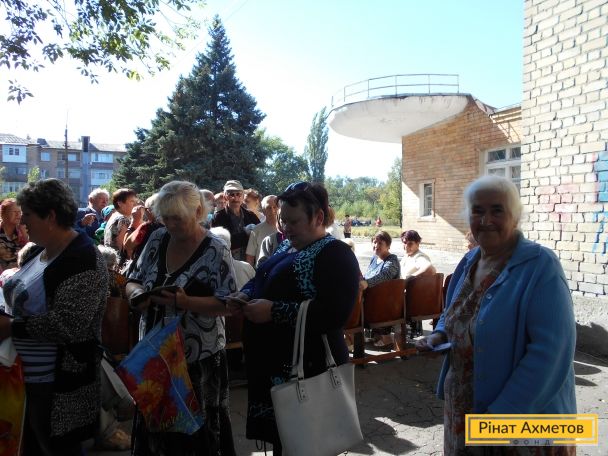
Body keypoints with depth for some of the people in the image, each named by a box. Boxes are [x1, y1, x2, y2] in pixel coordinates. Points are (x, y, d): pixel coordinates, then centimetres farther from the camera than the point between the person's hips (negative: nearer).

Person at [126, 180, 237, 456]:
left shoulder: (216, 250, -14)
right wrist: (137, 293, -13)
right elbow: (132, 281, 10)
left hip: (198, 358, -5)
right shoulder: (157, 239, 3)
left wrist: (185, 302, -30)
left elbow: (227, 305, -16)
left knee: (196, 430, 10)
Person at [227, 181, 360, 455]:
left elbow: (334, 314, -26)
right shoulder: (286, 246, 12)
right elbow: (262, 281, 22)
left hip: (308, 370, -8)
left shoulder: (335, 254, -15)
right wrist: (245, 295, -1)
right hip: (272, 363, 8)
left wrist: (273, 312, -27)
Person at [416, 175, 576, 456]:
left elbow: (551, 349, -24)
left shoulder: (540, 266, -18)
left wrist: (503, 412, -23)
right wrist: (440, 335, -3)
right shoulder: (469, 262, 3)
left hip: (527, 417, -6)